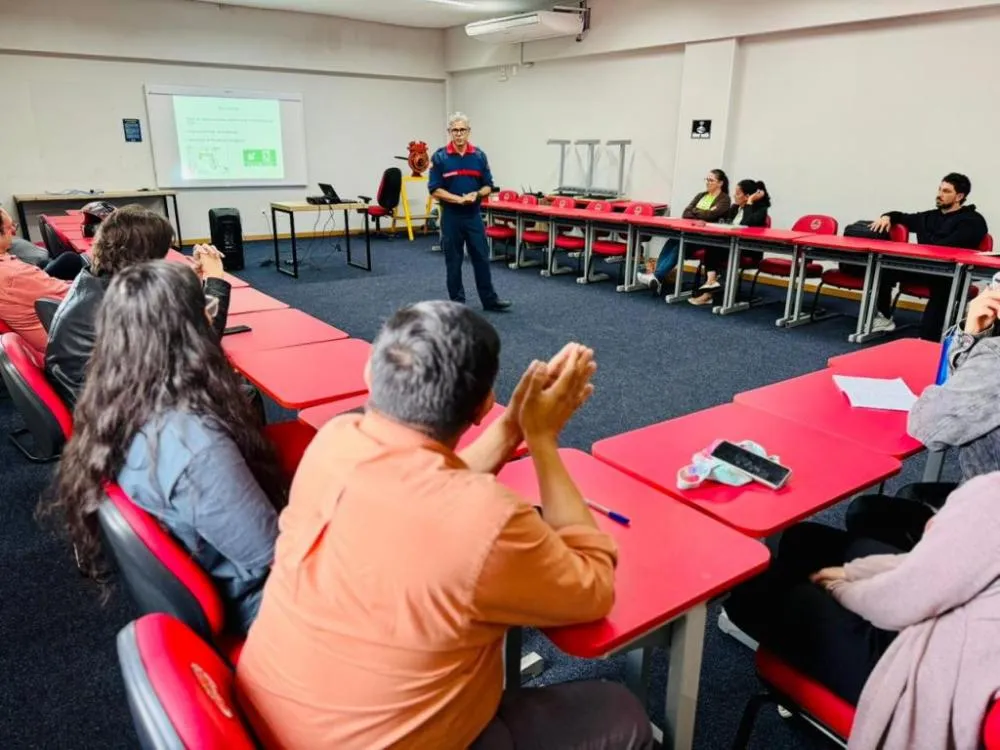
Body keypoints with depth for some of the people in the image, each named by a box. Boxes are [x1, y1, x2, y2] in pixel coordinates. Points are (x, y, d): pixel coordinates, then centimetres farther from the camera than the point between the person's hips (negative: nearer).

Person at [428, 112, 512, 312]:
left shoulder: (479, 156, 4)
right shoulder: (440, 157, -5)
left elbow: (488, 186, 6)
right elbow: (435, 190, -9)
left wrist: (476, 194, -15)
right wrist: (459, 199, -19)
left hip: (474, 216, 3)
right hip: (451, 217, -3)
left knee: (482, 258, 7)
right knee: (453, 262, 5)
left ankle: (489, 299, 16)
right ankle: (457, 302, 15)